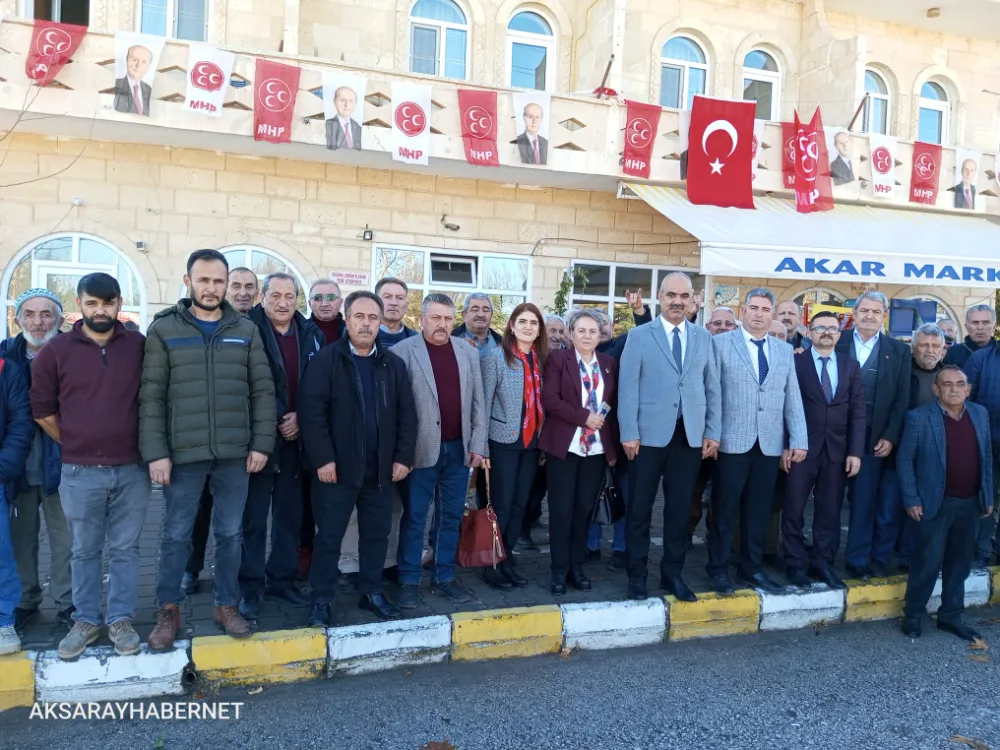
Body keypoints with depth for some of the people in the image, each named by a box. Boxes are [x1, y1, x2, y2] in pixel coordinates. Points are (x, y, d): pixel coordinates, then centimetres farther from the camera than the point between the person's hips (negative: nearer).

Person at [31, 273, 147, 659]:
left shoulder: (139, 346, 0)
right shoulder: (56, 350, -1)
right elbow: (42, 410, 7)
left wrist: (145, 445, 7)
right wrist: (76, 446, 9)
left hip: (132, 470, 0)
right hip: (80, 473, 0)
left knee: (125, 549, 9)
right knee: (85, 551, 12)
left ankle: (121, 620, 21)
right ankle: (85, 621, 26)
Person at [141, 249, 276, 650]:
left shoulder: (246, 330, 6)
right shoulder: (164, 329, 1)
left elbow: (263, 390, 5)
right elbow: (151, 396, -3)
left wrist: (261, 443, -2)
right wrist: (155, 452, -9)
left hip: (235, 453, 2)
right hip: (183, 453, -1)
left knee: (230, 534, 11)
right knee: (176, 535, 8)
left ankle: (227, 605, 26)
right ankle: (168, 610, 24)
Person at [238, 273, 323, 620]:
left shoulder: (311, 334, 7)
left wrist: (301, 417, -6)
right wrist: (275, 421, -12)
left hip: (296, 438, 4)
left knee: (291, 513, 12)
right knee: (254, 517, 3)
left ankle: (282, 578, 25)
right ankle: (250, 586, 15)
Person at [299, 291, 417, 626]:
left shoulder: (394, 364, 7)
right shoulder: (326, 359, -5)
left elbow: (407, 414, 8)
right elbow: (311, 411, -11)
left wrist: (403, 457, 1)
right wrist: (323, 458, -16)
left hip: (381, 469, 4)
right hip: (337, 467, -4)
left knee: (377, 535, 13)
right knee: (329, 537, 5)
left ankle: (372, 592, 29)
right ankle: (322, 599, 18)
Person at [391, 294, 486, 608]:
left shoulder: (469, 353, 9)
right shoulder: (403, 352, -5)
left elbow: (477, 402, 9)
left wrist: (477, 445, 3)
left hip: (458, 449, 4)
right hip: (421, 449, -4)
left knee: (451, 517, 12)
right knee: (414, 519, 5)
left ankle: (444, 578, 24)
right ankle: (409, 582, 17)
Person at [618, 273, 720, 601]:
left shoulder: (703, 337, 10)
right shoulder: (639, 336, 0)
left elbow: (712, 387, 10)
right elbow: (627, 387, -4)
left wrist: (713, 432, 4)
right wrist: (629, 433, -10)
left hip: (690, 435, 3)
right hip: (649, 433, -3)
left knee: (679, 507, 9)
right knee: (640, 507, 5)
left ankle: (672, 573, 22)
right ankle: (637, 574, 18)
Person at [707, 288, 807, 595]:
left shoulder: (785, 350, 13)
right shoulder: (720, 343, 0)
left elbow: (793, 398, 10)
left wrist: (799, 440, 4)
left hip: (770, 444, 4)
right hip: (732, 441, -4)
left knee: (759, 510, 10)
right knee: (725, 509, 5)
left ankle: (751, 568, 24)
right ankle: (718, 569, 18)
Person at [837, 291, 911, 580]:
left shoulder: (899, 351, 6)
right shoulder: (837, 342, 4)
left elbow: (902, 399, 2)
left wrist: (890, 437, -5)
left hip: (874, 438, 0)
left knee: (864, 499, 2)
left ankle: (858, 559, 14)